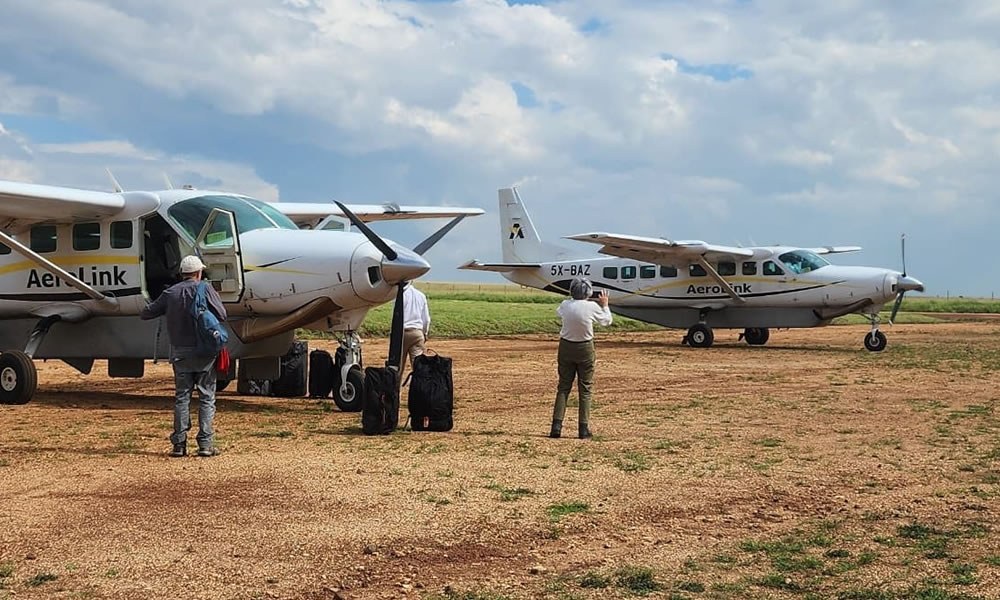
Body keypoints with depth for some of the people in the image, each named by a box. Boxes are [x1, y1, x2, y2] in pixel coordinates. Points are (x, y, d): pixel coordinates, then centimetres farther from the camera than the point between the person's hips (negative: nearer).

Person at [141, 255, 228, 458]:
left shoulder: (170, 293, 6)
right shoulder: (204, 289, -5)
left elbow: (146, 313, 11)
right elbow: (222, 315, -8)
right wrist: (216, 298, 11)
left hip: (179, 352, 3)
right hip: (203, 351, -3)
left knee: (182, 397, 10)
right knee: (206, 397, 3)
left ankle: (179, 444, 8)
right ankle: (205, 443, 0)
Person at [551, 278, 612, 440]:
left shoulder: (565, 305, -9)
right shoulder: (592, 307, -16)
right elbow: (607, 321, 2)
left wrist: (573, 299, 22)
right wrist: (604, 305, 18)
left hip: (566, 347, 2)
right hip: (585, 349, -2)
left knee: (563, 386, 9)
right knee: (585, 389, 7)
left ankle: (556, 426, 0)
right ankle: (584, 429, 5)